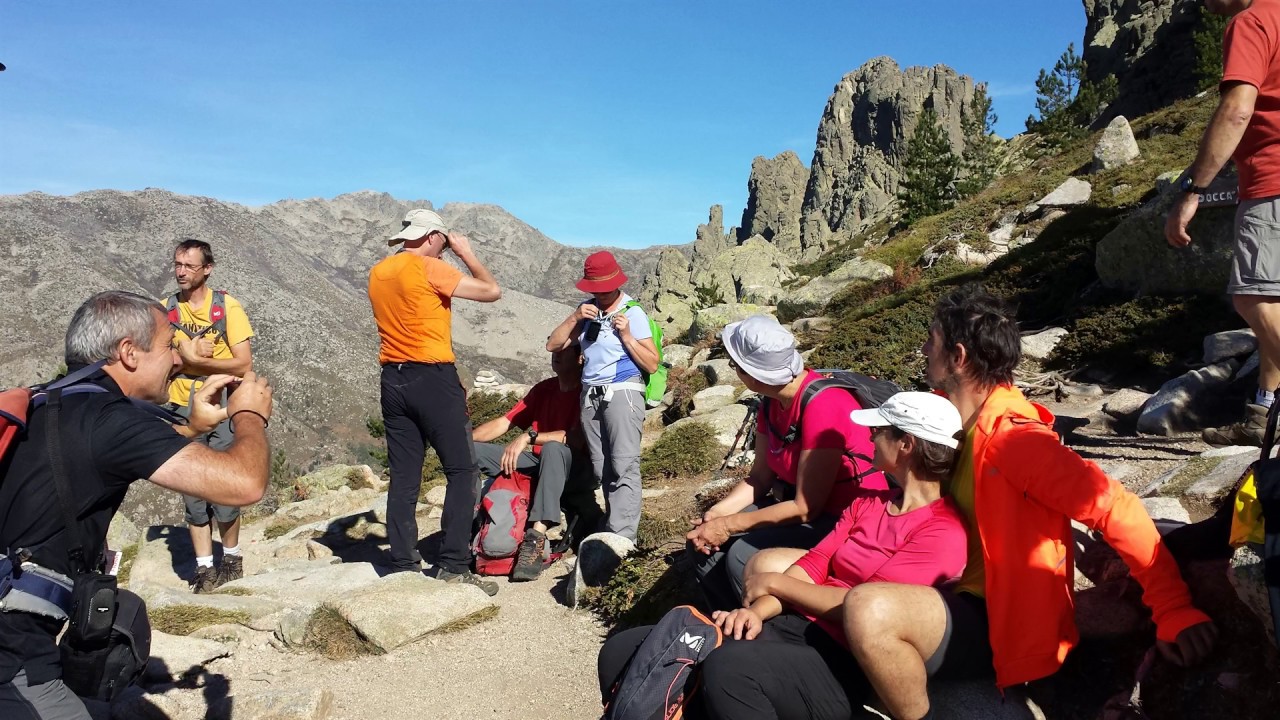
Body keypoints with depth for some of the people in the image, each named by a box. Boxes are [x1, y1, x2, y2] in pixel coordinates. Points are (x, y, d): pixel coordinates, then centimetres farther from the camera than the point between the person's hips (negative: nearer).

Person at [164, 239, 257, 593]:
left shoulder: (228, 306, -3)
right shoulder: (165, 309, 5)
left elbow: (243, 363, -10)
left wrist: (191, 357, -12)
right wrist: (196, 351, -15)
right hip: (184, 409, 2)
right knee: (193, 490, 5)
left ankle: (232, 557, 21)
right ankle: (204, 567, 14)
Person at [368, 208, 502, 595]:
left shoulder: (378, 273, 12)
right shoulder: (430, 268, -10)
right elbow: (492, 291, -10)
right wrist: (467, 253, 4)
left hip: (393, 380, 7)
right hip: (433, 378, -7)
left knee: (404, 477, 9)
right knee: (462, 471, 0)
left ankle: (403, 567, 11)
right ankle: (453, 567, -2)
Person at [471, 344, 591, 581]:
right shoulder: (543, 389, 12)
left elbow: (578, 439, -23)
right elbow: (504, 422, 9)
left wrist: (529, 436, -30)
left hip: (572, 468, -7)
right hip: (536, 463, 7)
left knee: (553, 448, -40)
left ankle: (537, 537, -46)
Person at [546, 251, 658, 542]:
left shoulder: (633, 313, -3)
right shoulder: (587, 309, 12)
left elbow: (652, 365, -5)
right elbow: (553, 346, 8)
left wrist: (627, 336, -15)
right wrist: (575, 317, -4)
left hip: (622, 392, -6)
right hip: (590, 395, 6)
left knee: (623, 467, -11)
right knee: (602, 469, 7)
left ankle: (622, 538, -13)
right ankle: (612, 528, 13)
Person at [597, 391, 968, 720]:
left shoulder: (944, 531, -6)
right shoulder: (868, 503, 20)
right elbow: (811, 565, 11)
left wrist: (773, 584, -3)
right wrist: (758, 610, -8)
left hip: (844, 663, -7)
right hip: (791, 626, 7)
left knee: (727, 667, -40)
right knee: (623, 652, -11)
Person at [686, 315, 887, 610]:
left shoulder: (823, 406, -26)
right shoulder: (774, 403, 0)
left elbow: (806, 507, -24)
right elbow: (759, 478, 5)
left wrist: (728, 525, -19)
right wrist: (717, 513, -12)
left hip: (846, 518, -8)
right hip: (799, 504, 9)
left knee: (743, 555, -25)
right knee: (704, 544, -4)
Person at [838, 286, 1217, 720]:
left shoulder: (1012, 438, -23)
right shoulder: (956, 418, 2)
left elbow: (1115, 508, -26)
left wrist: (1174, 612, -26)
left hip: (1004, 626, -9)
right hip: (964, 600, 9)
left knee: (868, 612, -33)